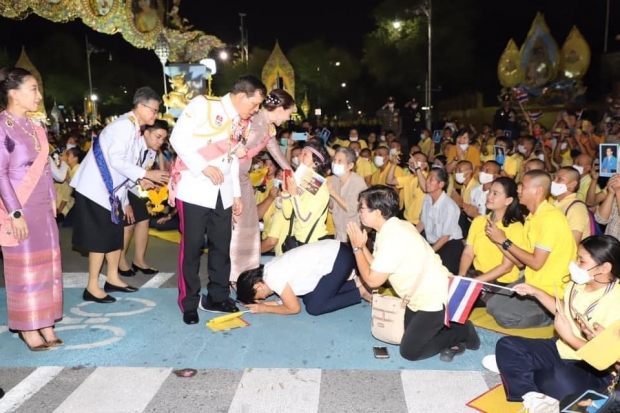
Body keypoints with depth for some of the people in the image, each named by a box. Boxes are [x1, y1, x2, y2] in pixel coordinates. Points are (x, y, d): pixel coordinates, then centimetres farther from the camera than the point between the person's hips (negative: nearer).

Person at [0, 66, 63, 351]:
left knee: (46, 264, 10)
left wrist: (52, 200, 12)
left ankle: (45, 325, 22)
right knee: (24, 268, 2)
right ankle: (28, 329, 15)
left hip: (42, 208, 7)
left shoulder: (35, 127, 10)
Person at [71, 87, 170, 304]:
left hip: (112, 188, 10)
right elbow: (116, 160, -26)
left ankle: (112, 279, 24)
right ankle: (92, 288, 6)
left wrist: (140, 179, -1)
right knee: (101, 236, -4)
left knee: (115, 233, 13)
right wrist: (146, 174, -23)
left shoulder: (134, 128, 10)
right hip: (97, 188, -10)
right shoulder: (125, 125, -20)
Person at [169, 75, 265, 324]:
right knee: (192, 246, 0)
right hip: (194, 188, -6)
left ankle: (217, 297, 23)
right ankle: (189, 303, 14)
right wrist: (203, 167, -21)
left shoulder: (243, 123, 12)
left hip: (222, 193, 6)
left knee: (222, 245, 9)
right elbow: (178, 138, -13)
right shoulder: (203, 105, -8)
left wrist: (236, 193, 16)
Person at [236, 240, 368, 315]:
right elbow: (290, 299, 16)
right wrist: (262, 303, 9)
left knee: (314, 308, -3)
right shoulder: (271, 269, 8)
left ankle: (360, 291, 4)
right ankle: (355, 283, 15)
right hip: (332, 251, 9)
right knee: (308, 299, 12)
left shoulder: (273, 278, -16)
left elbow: (294, 308, -7)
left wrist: (264, 308, 3)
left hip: (340, 259, -9)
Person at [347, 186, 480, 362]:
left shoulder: (393, 238, -28)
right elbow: (376, 267, 3)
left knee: (409, 351, 1)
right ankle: (445, 328, 21)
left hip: (436, 299, -10)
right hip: (422, 294, 10)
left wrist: (357, 247, -14)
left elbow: (373, 280, -21)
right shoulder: (393, 227, 2)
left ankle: (462, 332, 10)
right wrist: (362, 246, -5)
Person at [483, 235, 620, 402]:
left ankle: (522, 370, -8)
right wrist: (536, 292, 16)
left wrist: (569, 336, -23)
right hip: (562, 349, 8)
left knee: (558, 381, -40)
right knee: (506, 345, -7)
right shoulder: (577, 283, -1)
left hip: (593, 370, -8)